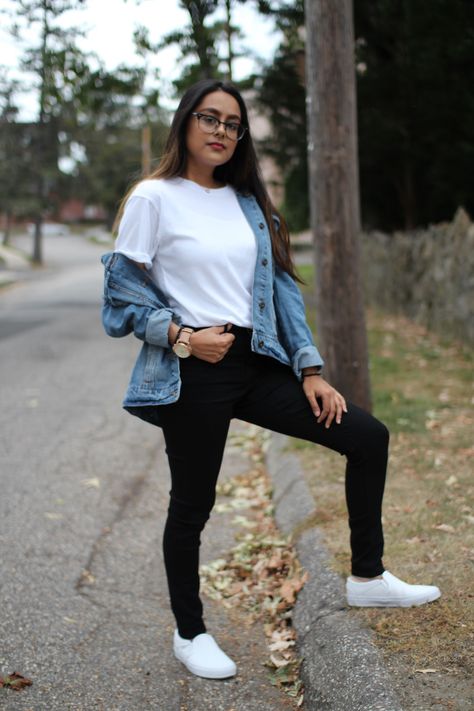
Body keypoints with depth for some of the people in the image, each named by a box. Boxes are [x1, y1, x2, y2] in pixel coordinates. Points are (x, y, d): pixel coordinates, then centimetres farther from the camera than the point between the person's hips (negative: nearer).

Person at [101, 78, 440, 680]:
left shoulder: (249, 202, 13)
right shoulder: (153, 198, -3)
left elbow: (281, 287, 12)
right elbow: (122, 294, -4)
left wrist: (310, 371, 5)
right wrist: (183, 336, -17)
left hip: (257, 363, 6)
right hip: (193, 377, -5)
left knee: (368, 437, -1)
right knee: (192, 506, 5)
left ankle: (366, 577, 15)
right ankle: (189, 634, 27)